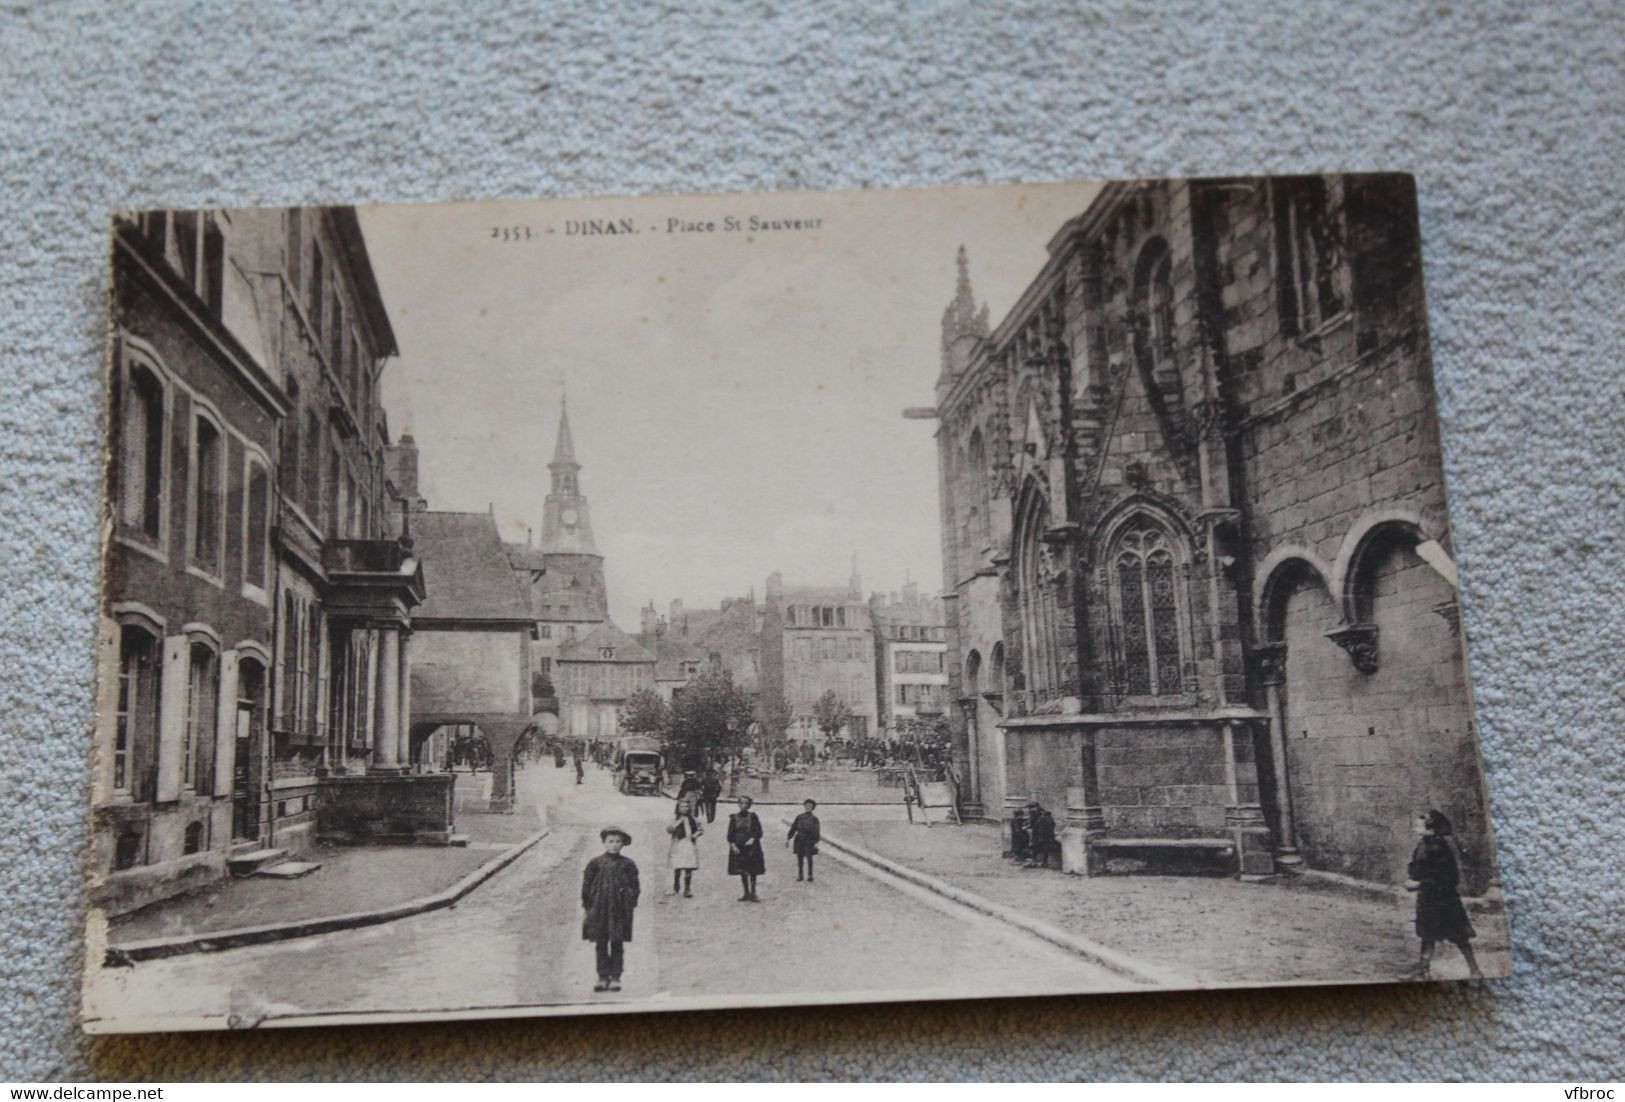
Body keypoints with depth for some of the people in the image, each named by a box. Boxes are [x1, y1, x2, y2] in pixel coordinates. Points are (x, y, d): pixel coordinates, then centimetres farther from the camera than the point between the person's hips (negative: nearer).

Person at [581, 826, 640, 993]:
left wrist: (632, 905, -1)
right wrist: (585, 907, 2)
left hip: (620, 910, 0)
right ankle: (602, 977, 14)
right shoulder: (595, 863, 0)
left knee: (617, 944, 4)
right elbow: (586, 885, 4)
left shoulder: (628, 864, 1)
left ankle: (615, 977, 13)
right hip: (599, 909, 0)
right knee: (601, 945, 5)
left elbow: (634, 886, 5)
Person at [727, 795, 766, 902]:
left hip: (751, 848, -2)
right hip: (738, 848, 2)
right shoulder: (734, 817, 4)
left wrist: (753, 839, -18)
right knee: (742, 872, 6)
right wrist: (733, 845, -7)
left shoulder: (752, 817, 0)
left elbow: (758, 831, -1)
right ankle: (746, 893, 16)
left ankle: (752, 894, 6)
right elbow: (730, 834, 5)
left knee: (752, 871, -1)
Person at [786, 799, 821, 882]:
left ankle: (810, 876, 7)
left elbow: (817, 832, -4)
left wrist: (816, 842, -14)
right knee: (800, 858, 4)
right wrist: (788, 838, 5)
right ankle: (799, 875, 13)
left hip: (809, 842, -2)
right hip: (800, 840, 2)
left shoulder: (814, 819, 1)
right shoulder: (799, 817, 8)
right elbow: (793, 828, 10)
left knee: (809, 858, -1)